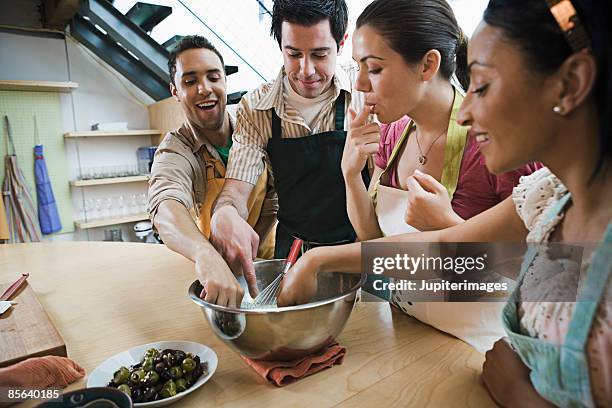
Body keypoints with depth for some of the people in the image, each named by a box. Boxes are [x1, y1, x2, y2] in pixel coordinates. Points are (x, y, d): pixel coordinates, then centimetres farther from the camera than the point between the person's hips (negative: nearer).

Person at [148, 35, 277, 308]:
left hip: (266, 256, 1)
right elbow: (166, 207, -38)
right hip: (213, 264, -1)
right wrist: (206, 254, -59)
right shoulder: (175, 151, -16)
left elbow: (273, 196, 0)